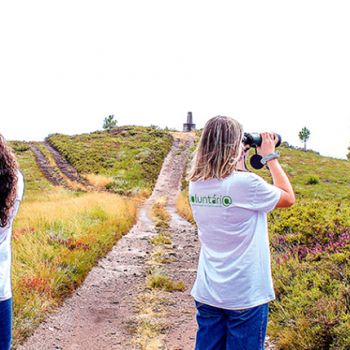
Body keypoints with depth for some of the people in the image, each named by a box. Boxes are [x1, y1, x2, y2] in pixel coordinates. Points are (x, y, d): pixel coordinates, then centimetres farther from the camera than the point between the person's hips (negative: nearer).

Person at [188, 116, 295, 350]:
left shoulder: (196, 184, -2)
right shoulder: (247, 183, -20)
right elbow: (289, 198, -3)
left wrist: (241, 159, 13)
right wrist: (270, 157, 3)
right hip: (246, 295, -5)